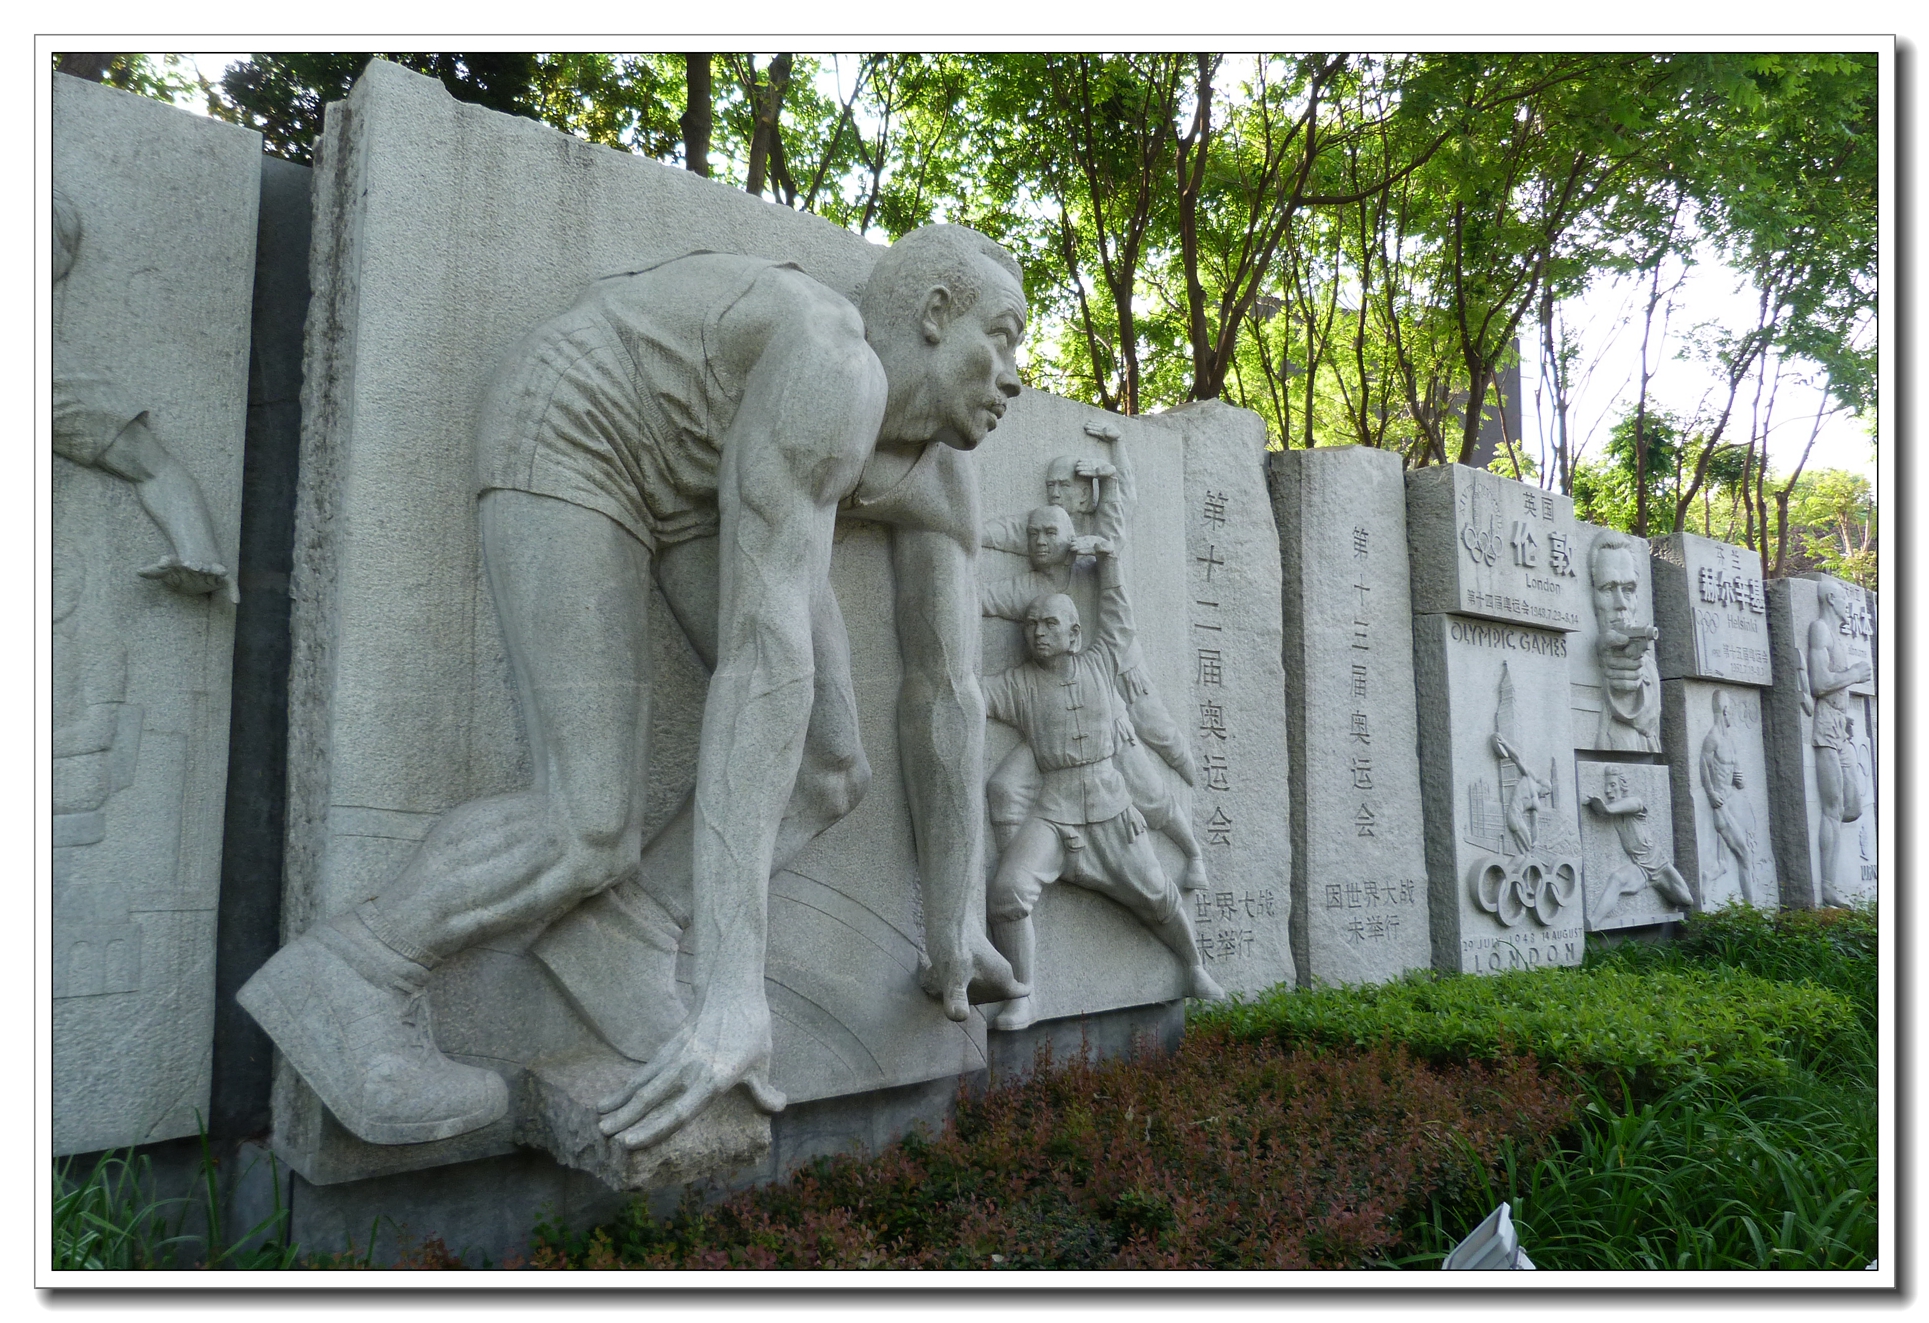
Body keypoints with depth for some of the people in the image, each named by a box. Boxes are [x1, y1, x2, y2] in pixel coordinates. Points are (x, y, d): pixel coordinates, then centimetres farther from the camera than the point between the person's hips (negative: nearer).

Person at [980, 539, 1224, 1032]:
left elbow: (1119, 625, 23)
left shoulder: (1099, 665, 9)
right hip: (1049, 812, -2)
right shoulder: (1017, 683, 3)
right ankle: (1020, 999, -11)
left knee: (1155, 895, 8)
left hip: (1110, 810, 2)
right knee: (1008, 891, -23)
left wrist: (1109, 563, 26)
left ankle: (1196, 969, 34)